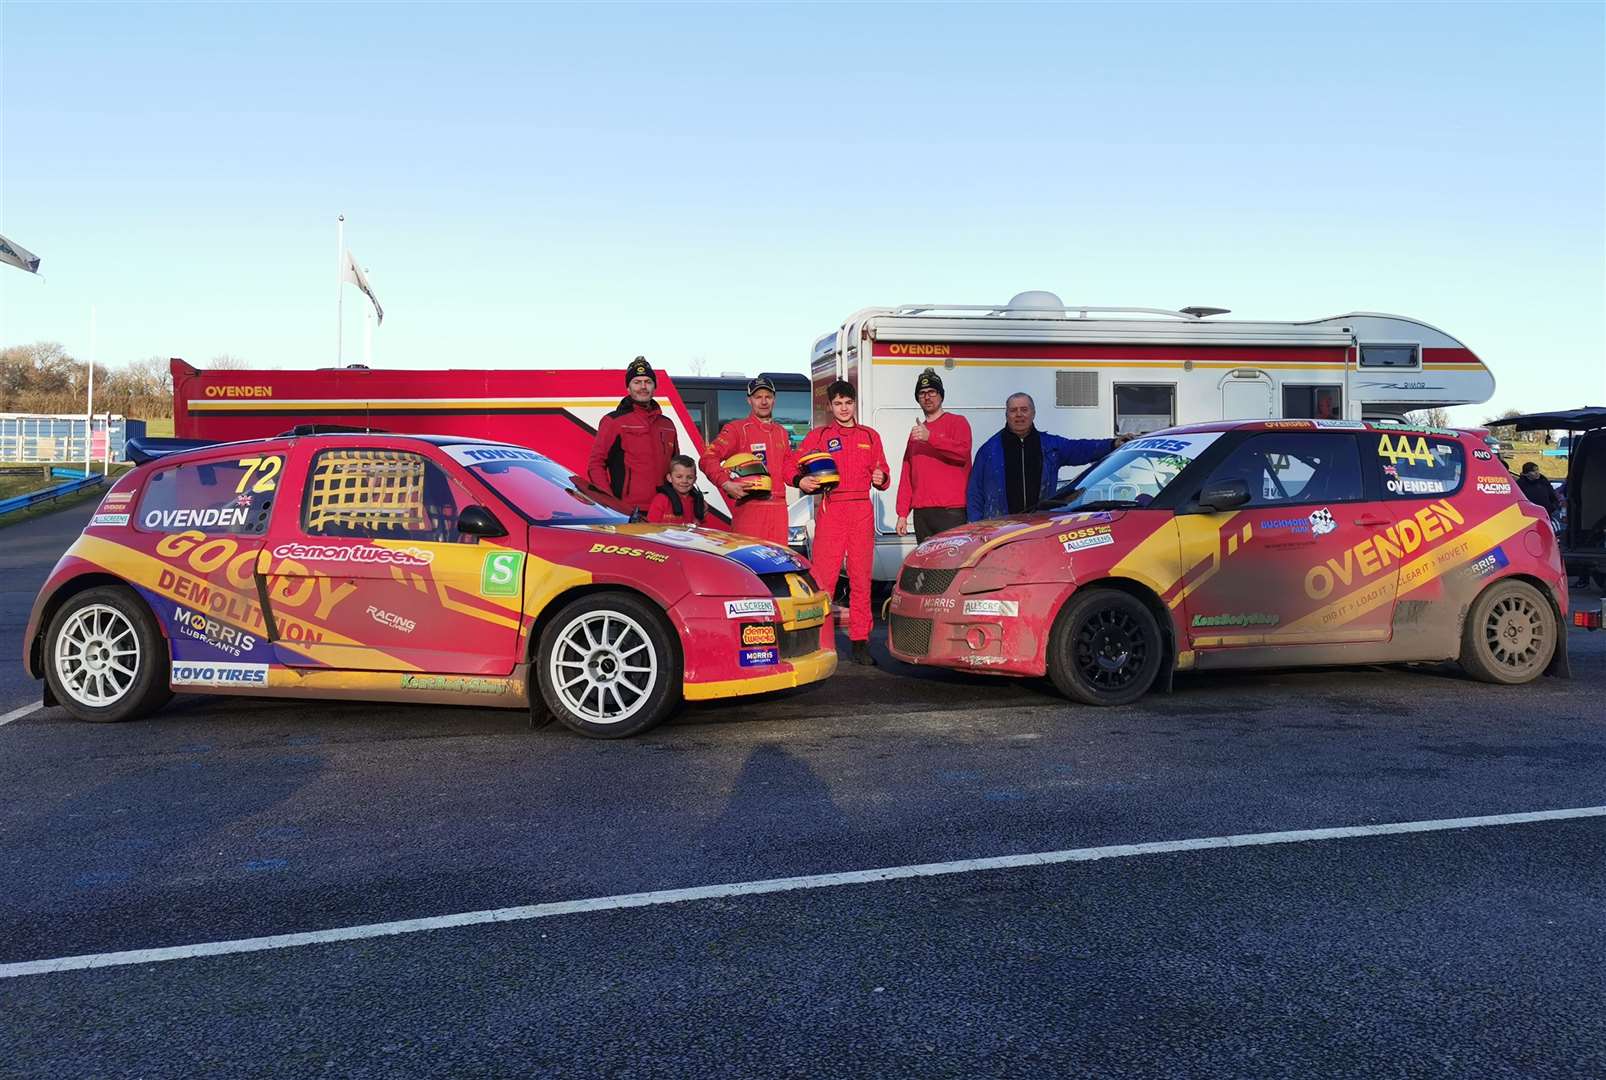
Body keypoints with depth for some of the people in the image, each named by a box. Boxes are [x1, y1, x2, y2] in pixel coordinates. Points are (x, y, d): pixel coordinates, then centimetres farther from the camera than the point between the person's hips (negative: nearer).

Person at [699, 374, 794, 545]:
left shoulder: (781, 432, 22)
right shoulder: (737, 429, 1)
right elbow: (708, 458, -8)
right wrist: (726, 483, -22)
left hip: (778, 507, 6)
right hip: (748, 507, -6)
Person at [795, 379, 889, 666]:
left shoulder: (870, 436, 17)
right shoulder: (818, 436, 11)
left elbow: (881, 472, 18)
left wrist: (880, 479, -5)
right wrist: (803, 481, -14)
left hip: (862, 511, 2)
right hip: (830, 510, -2)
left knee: (861, 578, 1)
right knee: (823, 576, -10)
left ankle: (860, 642, 6)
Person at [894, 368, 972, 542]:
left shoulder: (957, 422, 4)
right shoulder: (916, 432, 21)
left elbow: (963, 451, -16)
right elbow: (907, 476, 19)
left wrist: (930, 437, -25)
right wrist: (902, 513, 13)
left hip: (951, 510, -5)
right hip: (921, 513, 6)